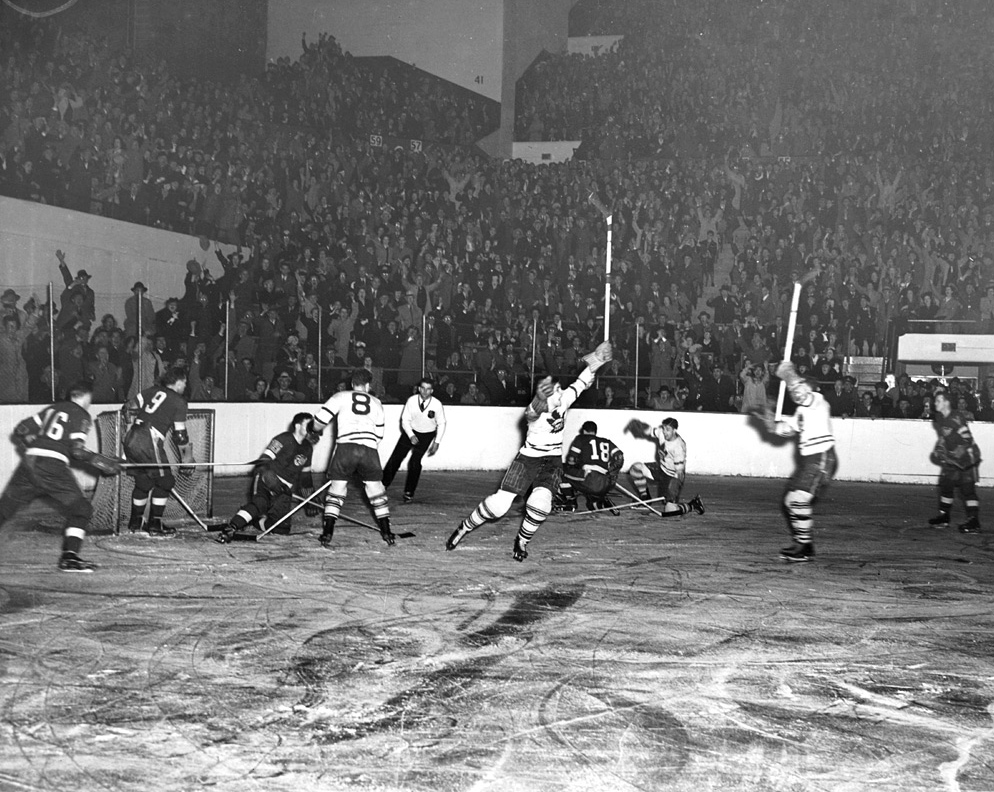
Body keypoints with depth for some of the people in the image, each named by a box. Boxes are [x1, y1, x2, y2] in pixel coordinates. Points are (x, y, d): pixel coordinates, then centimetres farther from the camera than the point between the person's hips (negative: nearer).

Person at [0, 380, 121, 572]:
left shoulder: (52, 409, 21)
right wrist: (101, 462, 0)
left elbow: (21, 430, 20)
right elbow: (77, 450, -9)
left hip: (30, 462, 6)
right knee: (80, 510, 3)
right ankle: (69, 557, -9)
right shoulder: (81, 415, 3)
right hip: (53, 466, -6)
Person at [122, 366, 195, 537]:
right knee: (164, 482, 5)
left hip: (131, 438, 7)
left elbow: (130, 406, 15)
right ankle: (155, 525, 5)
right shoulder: (178, 401, 1)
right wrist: (187, 457, 10)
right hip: (149, 441, -7)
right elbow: (180, 434, 1)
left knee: (143, 482, 20)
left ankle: (136, 523, 27)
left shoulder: (151, 390, 17)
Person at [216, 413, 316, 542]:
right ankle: (230, 528, -43)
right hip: (267, 482, -7)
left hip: (284, 489, 7)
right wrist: (267, 474, -31)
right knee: (260, 503, -37)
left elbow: (304, 473, 28)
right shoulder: (284, 439, -8)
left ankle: (255, 520, 16)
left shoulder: (307, 449, 15)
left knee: (282, 528, -6)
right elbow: (262, 461, -13)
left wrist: (310, 495, 27)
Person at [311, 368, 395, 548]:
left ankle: (327, 533, -1)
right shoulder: (376, 402, 22)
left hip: (345, 446, -1)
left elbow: (321, 418, 8)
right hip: (369, 449, 1)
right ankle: (387, 533, 14)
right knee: (376, 489, 13)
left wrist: (315, 433, 26)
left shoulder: (341, 397, 14)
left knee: (337, 488, 6)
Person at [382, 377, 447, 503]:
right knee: (395, 458, -6)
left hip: (426, 435, -1)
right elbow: (405, 420, -9)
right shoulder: (411, 401, -17)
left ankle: (409, 493, 2)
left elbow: (441, 424, -5)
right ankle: (382, 485, 7)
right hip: (410, 431, 1)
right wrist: (411, 436, -21)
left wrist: (437, 442, -8)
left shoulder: (437, 405, -18)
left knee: (415, 461, -12)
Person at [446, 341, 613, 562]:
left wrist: (592, 366, -3)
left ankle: (522, 542, 4)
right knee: (499, 504, -10)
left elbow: (580, 385, 12)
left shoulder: (563, 400, -4)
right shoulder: (536, 408, -23)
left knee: (539, 503, -22)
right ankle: (463, 529, 15)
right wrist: (540, 398, -70)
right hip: (529, 458, -4)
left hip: (553, 461, 4)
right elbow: (533, 411, -48)